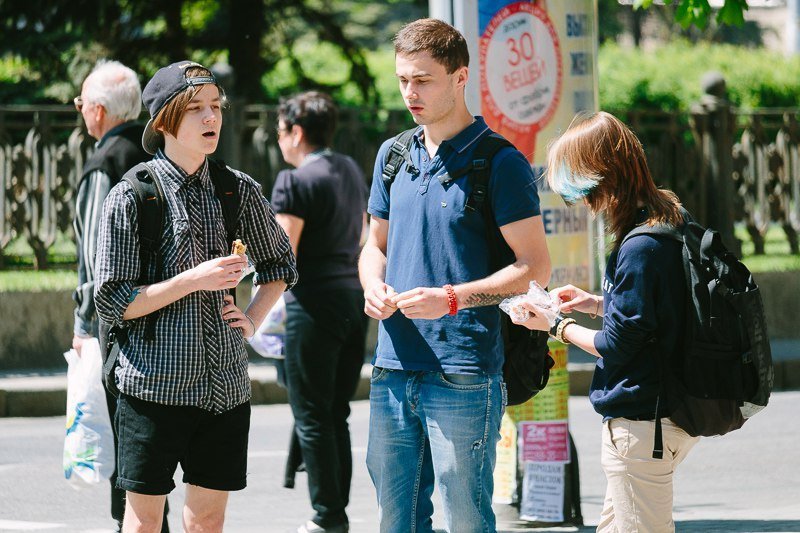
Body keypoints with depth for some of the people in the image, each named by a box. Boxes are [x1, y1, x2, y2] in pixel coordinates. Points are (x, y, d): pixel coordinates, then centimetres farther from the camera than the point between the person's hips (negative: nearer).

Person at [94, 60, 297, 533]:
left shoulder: (240, 191, 5)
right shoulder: (131, 197, -7)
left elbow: (280, 264, 23)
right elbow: (113, 303, -8)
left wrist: (252, 320, 7)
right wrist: (194, 280, -16)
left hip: (227, 384, 4)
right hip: (156, 382, -4)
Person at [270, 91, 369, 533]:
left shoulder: (294, 182, -12)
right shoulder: (351, 171, 13)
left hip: (314, 303, -8)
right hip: (355, 298, 8)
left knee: (312, 417, -2)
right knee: (337, 416, 13)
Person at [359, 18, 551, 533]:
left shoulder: (500, 163, -6)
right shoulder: (395, 155, 14)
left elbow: (535, 268, -9)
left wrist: (452, 298, -19)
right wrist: (374, 287, 1)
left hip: (463, 375, -6)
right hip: (394, 370, 6)